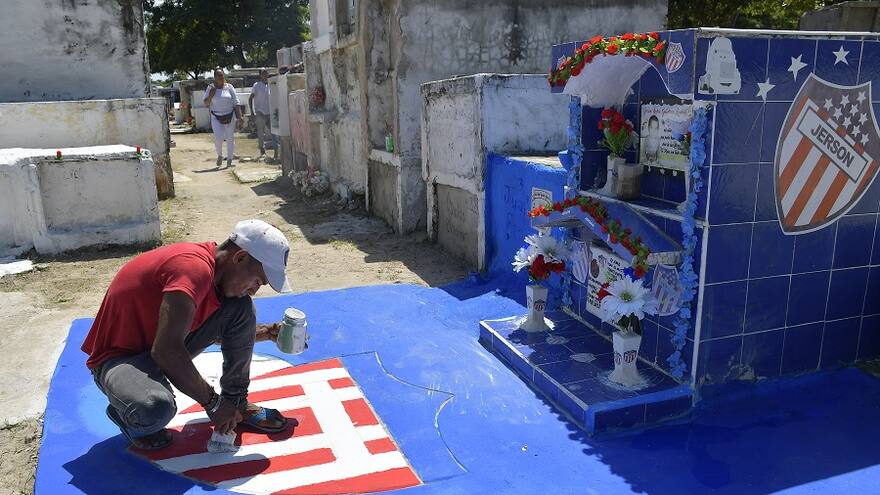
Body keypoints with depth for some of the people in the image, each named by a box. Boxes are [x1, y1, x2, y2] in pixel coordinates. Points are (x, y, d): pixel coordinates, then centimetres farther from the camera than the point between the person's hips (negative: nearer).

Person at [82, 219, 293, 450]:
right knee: (156, 407, -39)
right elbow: (165, 351, -35)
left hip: (167, 347, 9)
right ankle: (123, 412, -2)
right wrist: (213, 402, -25)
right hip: (118, 358, -8)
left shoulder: (211, 267, -1)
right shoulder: (195, 267, -30)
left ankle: (237, 402, 9)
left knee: (240, 307, -3)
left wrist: (264, 332, 8)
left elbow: (214, 331, 19)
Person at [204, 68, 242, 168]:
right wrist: (211, 95, -16)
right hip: (216, 117, -1)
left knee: (230, 138, 4)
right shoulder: (211, 87, 1)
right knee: (218, 138, -12)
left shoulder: (229, 87, 1)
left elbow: (236, 103, 1)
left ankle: (229, 161, 15)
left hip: (229, 116, 1)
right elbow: (206, 103, 2)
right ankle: (219, 155, 15)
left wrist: (239, 116, -5)